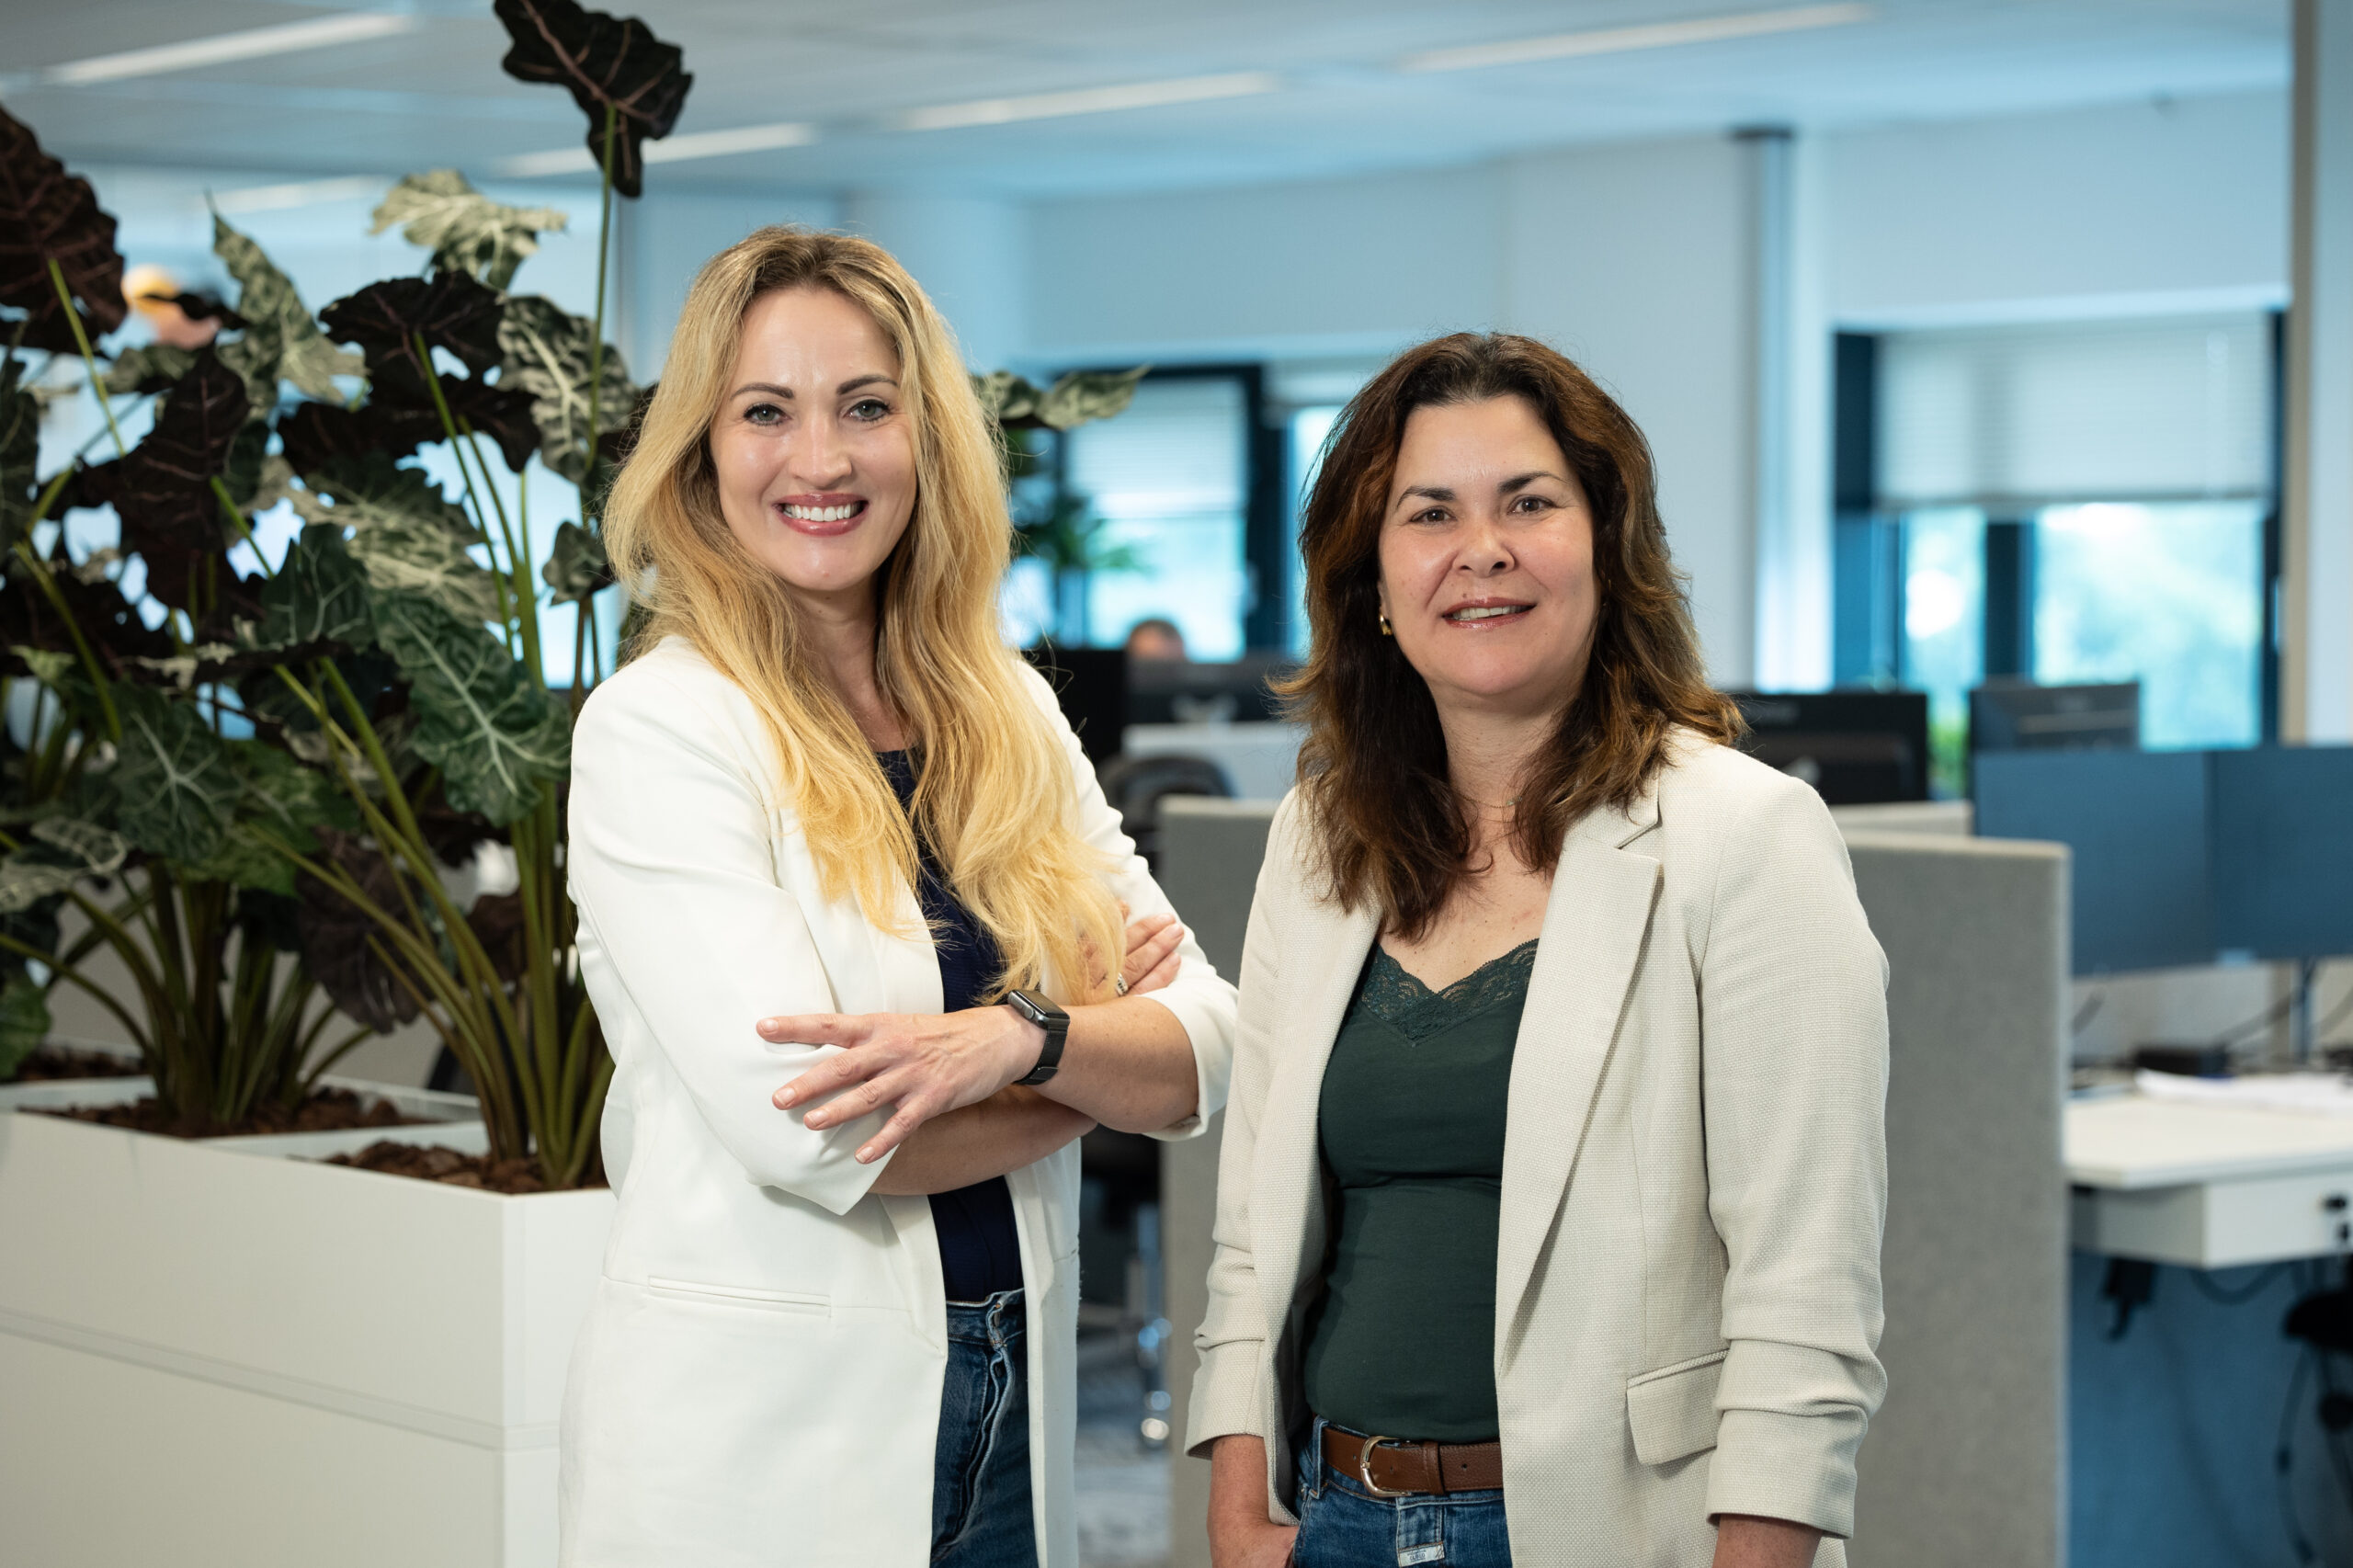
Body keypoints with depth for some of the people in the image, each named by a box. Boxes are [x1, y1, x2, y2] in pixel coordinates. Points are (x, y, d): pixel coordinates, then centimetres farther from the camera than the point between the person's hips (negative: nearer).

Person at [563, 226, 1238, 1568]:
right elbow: (806, 1132, -20)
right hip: (753, 1446, -5)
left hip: (1013, 1416, 5)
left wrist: (1021, 1039, -20)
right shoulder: (658, 729, -10)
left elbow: (1206, 1051, 0)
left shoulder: (1010, 717, 6)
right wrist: (1097, 1060, -5)